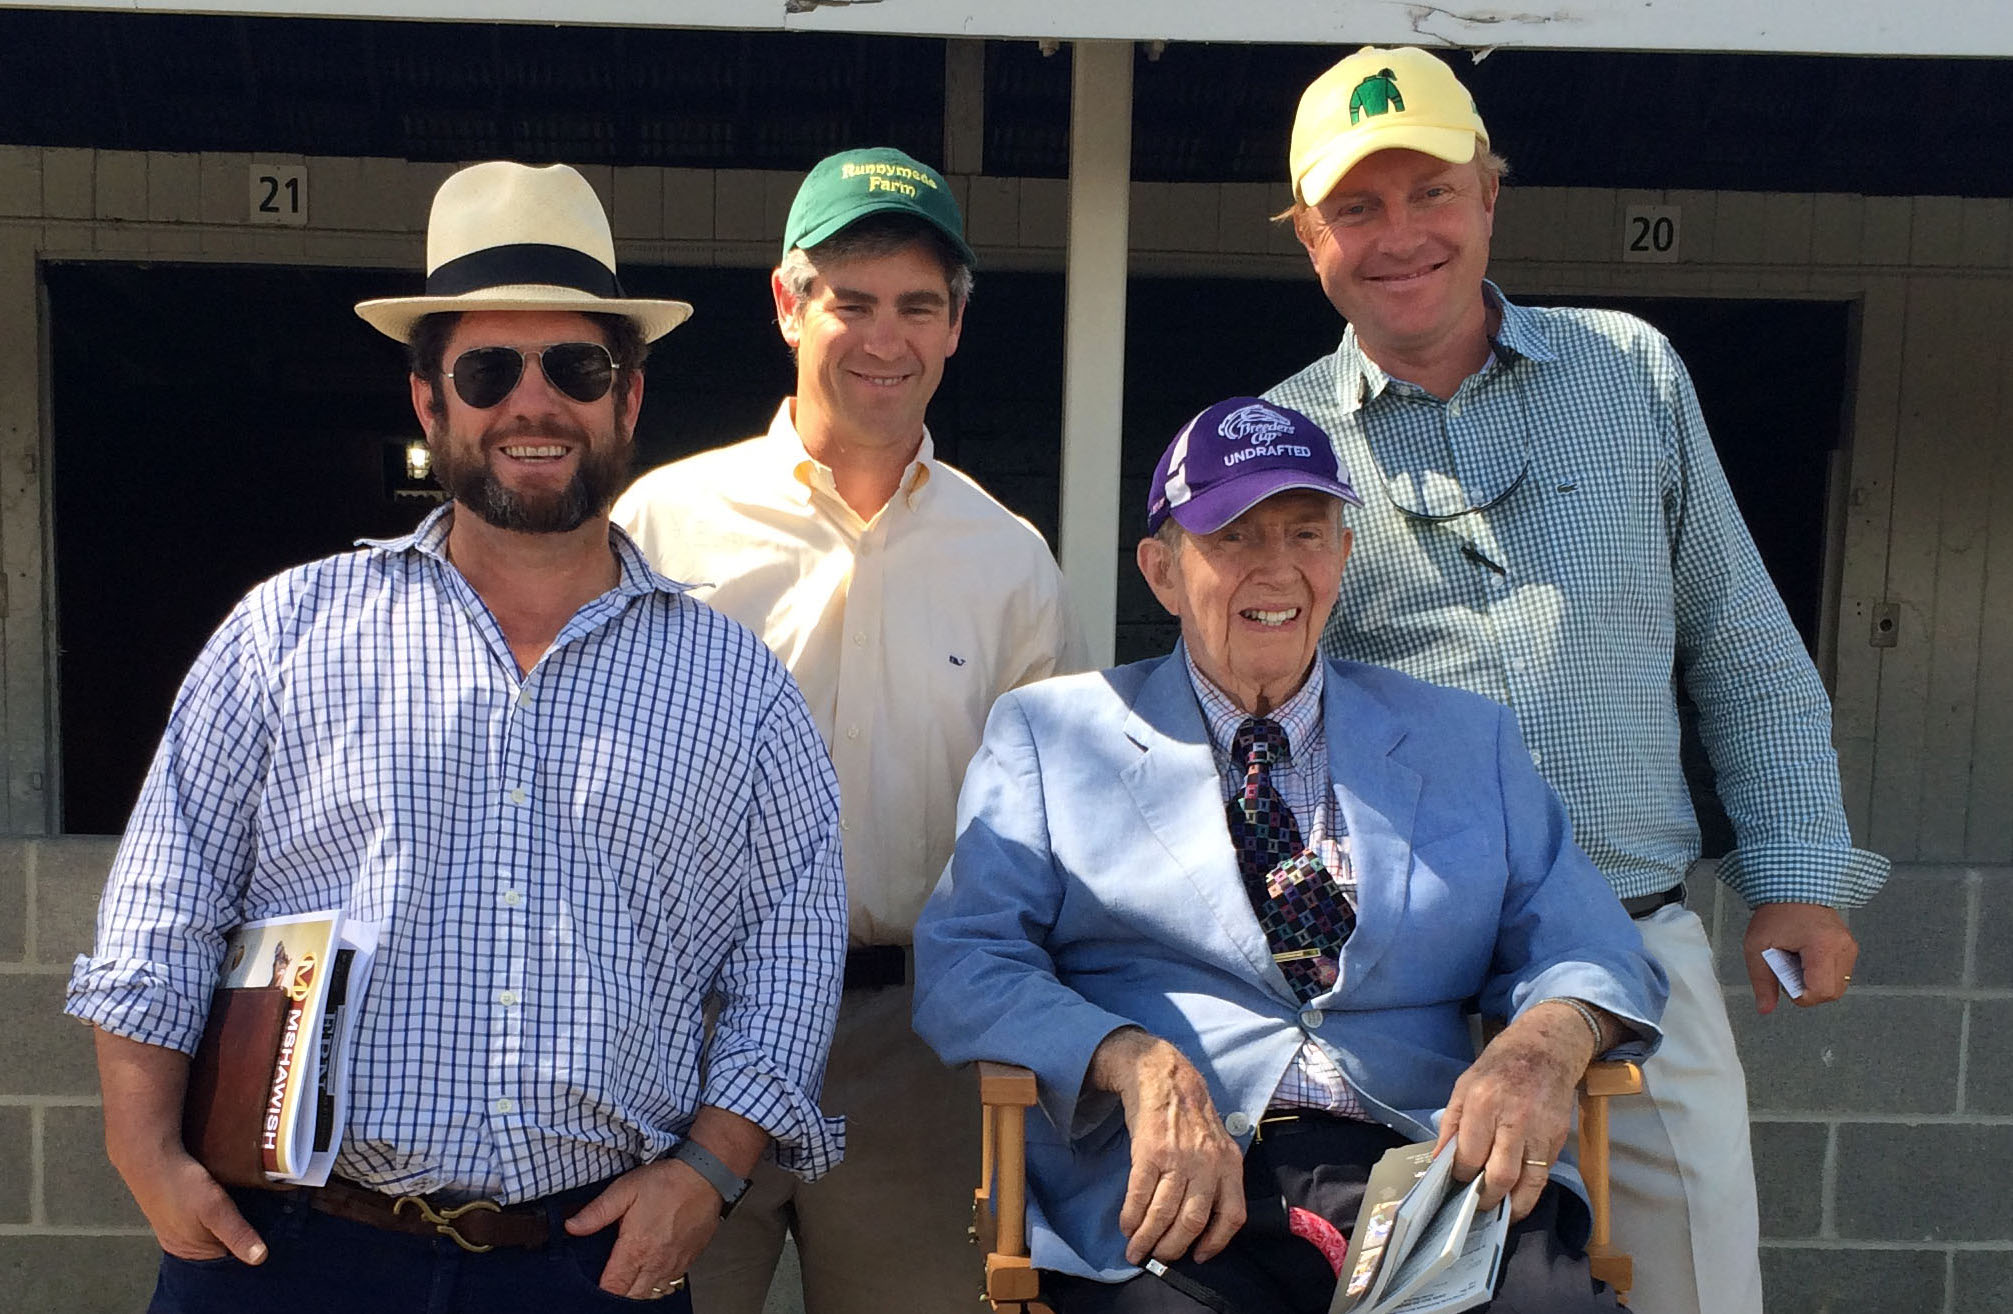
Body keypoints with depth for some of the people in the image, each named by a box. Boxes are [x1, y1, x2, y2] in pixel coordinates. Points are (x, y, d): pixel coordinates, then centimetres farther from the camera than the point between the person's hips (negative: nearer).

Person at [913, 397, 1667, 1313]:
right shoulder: (1048, 732, 13)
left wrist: (1548, 1039, -9)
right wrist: (1138, 1066, -16)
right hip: (1176, 1199, -2)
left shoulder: (1465, 741, 21)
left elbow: (1588, 952, 15)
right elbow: (962, 963, 2)